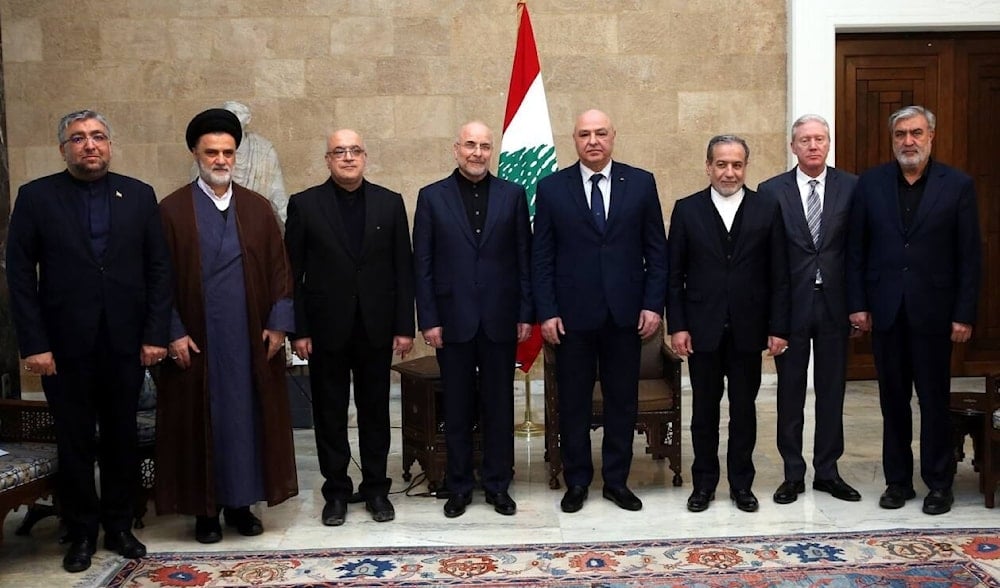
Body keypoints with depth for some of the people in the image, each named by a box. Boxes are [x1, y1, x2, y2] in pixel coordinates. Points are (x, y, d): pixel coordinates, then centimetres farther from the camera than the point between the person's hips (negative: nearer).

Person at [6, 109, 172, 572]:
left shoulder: (139, 195, 5)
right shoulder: (36, 197, 1)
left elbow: (159, 269, 3)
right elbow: (20, 276, -3)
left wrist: (155, 334, -4)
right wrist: (33, 344, -9)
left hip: (125, 343, 1)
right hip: (64, 345, -1)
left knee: (122, 440, 11)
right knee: (74, 443, 10)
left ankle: (119, 526, 26)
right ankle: (81, 532, 24)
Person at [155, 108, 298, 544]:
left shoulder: (258, 208, 7)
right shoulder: (172, 210, -1)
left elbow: (279, 268, 5)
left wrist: (278, 323, -3)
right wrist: (173, 333, -9)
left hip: (250, 337, 2)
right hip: (197, 339, -2)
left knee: (248, 416, 8)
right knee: (201, 420, 6)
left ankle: (241, 502, 21)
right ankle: (205, 508, 19)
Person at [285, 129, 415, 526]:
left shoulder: (390, 203, 3)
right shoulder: (304, 204, -1)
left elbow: (403, 269, 2)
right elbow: (293, 273, -1)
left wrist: (404, 326, -2)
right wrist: (298, 330, -6)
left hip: (376, 327, 1)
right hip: (326, 328, -1)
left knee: (375, 410, 11)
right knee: (330, 414, 8)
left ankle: (376, 488, 23)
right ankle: (336, 491, 22)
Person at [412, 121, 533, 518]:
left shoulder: (512, 195, 4)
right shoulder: (432, 197, 2)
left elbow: (524, 258, 4)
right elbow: (422, 265, 0)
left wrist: (526, 313, -1)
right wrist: (429, 320, -5)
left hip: (500, 319, 1)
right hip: (453, 320, 0)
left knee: (499, 407, 9)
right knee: (457, 409, 9)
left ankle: (498, 485, 22)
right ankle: (459, 486, 22)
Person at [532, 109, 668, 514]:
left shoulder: (641, 183, 3)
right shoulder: (552, 188, 1)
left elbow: (656, 250, 4)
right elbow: (541, 256, 1)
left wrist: (653, 304, -3)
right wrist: (546, 312, -6)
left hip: (625, 313, 1)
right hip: (571, 314, -1)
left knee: (623, 400, 10)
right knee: (573, 401, 8)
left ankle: (616, 480, 25)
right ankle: (576, 481, 23)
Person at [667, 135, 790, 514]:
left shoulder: (767, 210, 2)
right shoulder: (686, 210, 1)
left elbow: (779, 276, 2)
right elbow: (674, 275, 0)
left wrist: (778, 327, -3)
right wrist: (677, 326, -6)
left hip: (748, 329, 1)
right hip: (702, 329, 0)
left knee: (744, 409, 10)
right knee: (704, 409, 9)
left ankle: (741, 483, 23)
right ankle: (704, 483, 23)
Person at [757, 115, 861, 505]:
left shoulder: (850, 187, 2)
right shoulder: (771, 191, -1)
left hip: (834, 304, 1)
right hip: (790, 306, -1)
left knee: (831, 390, 10)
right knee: (790, 392, 7)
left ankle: (827, 471, 23)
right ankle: (793, 473, 19)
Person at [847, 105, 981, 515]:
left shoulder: (958, 185, -1)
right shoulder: (870, 183, 3)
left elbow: (970, 256, -2)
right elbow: (855, 250, 4)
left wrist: (964, 315, -6)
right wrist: (857, 304, -2)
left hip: (933, 311, -2)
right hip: (885, 310, 2)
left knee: (934, 399, 6)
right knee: (893, 400, 10)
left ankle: (939, 483, 20)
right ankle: (897, 479, 21)